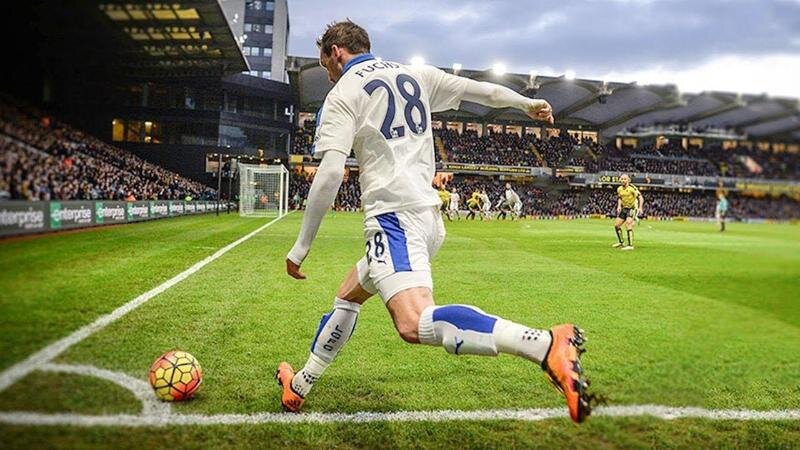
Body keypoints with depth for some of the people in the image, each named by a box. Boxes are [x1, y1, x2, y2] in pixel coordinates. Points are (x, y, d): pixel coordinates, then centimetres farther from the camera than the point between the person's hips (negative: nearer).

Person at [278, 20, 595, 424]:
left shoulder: (342, 93, -2)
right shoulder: (414, 74, 16)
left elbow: (330, 174, -13)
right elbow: (479, 90, 23)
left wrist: (301, 247, -8)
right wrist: (527, 104, 41)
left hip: (393, 215, -9)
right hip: (428, 215, 9)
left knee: (415, 324, -27)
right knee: (346, 297, 23)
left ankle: (545, 344, -41)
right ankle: (299, 386, 38)